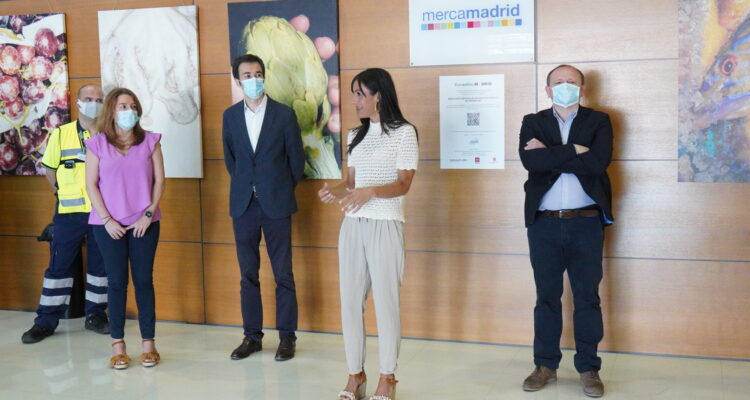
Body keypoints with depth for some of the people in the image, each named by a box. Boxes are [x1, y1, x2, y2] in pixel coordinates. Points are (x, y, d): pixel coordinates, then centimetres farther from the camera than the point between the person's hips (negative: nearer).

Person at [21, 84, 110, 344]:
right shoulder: (60, 134, 4)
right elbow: (49, 169, 12)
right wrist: (62, 193, 7)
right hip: (69, 213, 0)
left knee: (100, 264, 8)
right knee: (59, 264, 5)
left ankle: (95, 315, 22)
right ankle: (46, 321, 14)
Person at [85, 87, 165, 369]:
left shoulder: (150, 141, 3)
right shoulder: (98, 144, 1)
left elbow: (159, 180, 2)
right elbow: (91, 184, 0)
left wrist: (149, 214, -7)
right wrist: (107, 219, -8)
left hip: (144, 223, 1)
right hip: (109, 225, 0)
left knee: (144, 280, 4)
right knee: (117, 282, 4)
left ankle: (148, 343, 11)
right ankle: (118, 345, 11)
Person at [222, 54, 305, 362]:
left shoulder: (284, 114, -3)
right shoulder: (230, 116, 6)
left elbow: (296, 158, 3)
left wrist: (282, 190, 9)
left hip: (276, 204, -3)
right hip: (243, 205, 3)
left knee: (283, 274, 2)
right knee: (248, 275, 8)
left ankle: (287, 336, 12)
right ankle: (252, 335, 18)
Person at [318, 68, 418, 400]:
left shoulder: (403, 133, -4)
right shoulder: (356, 135, 14)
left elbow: (403, 184, -10)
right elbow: (352, 180, 15)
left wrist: (370, 191, -27)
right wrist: (335, 191, -7)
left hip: (385, 226, -6)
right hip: (352, 226, 6)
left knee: (385, 302, -2)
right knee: (350, 301, 6)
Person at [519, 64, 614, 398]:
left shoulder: (598, 121, 4)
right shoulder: (533, 122, 7)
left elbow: (598, 162, -14)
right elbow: (531, 161, -12)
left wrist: (550, 153, -11)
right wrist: (574, 151, -14)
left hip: (586, 223, -1)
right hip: (544, 223, 1)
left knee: (587, 296, 5)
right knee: (546, 296, 9)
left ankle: (589, 368, 16)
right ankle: (545, 365, 20)